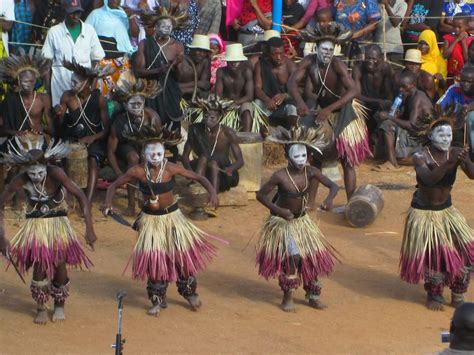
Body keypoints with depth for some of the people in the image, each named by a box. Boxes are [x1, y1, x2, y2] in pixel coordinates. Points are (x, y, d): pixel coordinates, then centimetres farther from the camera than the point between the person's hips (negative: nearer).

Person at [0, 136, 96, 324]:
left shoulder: (56, 173, -26)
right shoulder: (21, 180, -21)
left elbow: (81, 197, -23)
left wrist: (89, 229, -27)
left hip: (58, 223, 0)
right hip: (36, 224, 0)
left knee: (59, 264, -5)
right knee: (39, 267, -9)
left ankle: (59, 305, 22)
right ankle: (41, 307, 15)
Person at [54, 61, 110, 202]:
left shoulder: (98, 98, -9)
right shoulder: (67, 96, -5)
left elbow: (106, 128, -7)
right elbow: (59, 128, 0)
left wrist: (92, 138, -23)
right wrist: (59, 115, -21)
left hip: (93, 140, -2)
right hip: (72, 139, 2)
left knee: (93, 161, -30)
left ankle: (88, 202, -38)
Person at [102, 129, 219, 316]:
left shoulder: (170, 168, -19)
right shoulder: (137, 171, -17)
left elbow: (199, 177, -12)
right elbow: (113, 186, -6)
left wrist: (212, 191, -30)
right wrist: (108, 203, -24)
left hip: (172, 216, 0)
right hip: (150, 218, 0)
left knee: (182, 254, 5)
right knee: (153, 259, 1)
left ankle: (189, 292, 29)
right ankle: (158, 300, 18)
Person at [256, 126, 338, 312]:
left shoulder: (311, 172, -15)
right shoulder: (280, 176, -26)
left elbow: (333, 186, -9)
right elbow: (260, 194, -17)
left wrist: (329, 199, -32)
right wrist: (278, 210, -29)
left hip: (302, 220, 5)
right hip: (282, 222, -5)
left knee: (312, 255, 6)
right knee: (292, 258, -13)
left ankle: (313, 296, 23)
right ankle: (288, 297, 6)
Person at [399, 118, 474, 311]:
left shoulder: (455, 153, -9)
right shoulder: (421, 157, -19)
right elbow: (429, 179, -38)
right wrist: (449, 163, -50)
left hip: (447, 210, 4)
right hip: (423, 212, -4)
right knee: (431, 254, -6)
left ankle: (458, 295, 11)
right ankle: (434, 294, 18)